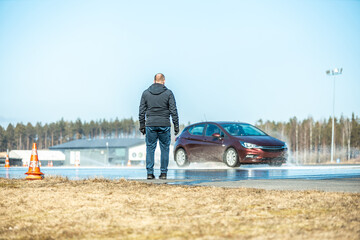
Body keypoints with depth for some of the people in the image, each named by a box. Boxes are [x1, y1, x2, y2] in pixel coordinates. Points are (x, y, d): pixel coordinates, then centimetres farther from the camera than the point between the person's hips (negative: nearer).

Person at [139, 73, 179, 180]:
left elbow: (141, 111, 6)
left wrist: (142, 126, 11)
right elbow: (173, 111, -3)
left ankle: (150, 173, 2)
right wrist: (176, 126, 1)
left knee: (150, 148, 6)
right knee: (165, 149, 6)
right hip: (164, 125, -1)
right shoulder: (168, 93, 0)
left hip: (150, 125, 1)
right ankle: (163, 173, 5)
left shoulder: (146, 93, 6)